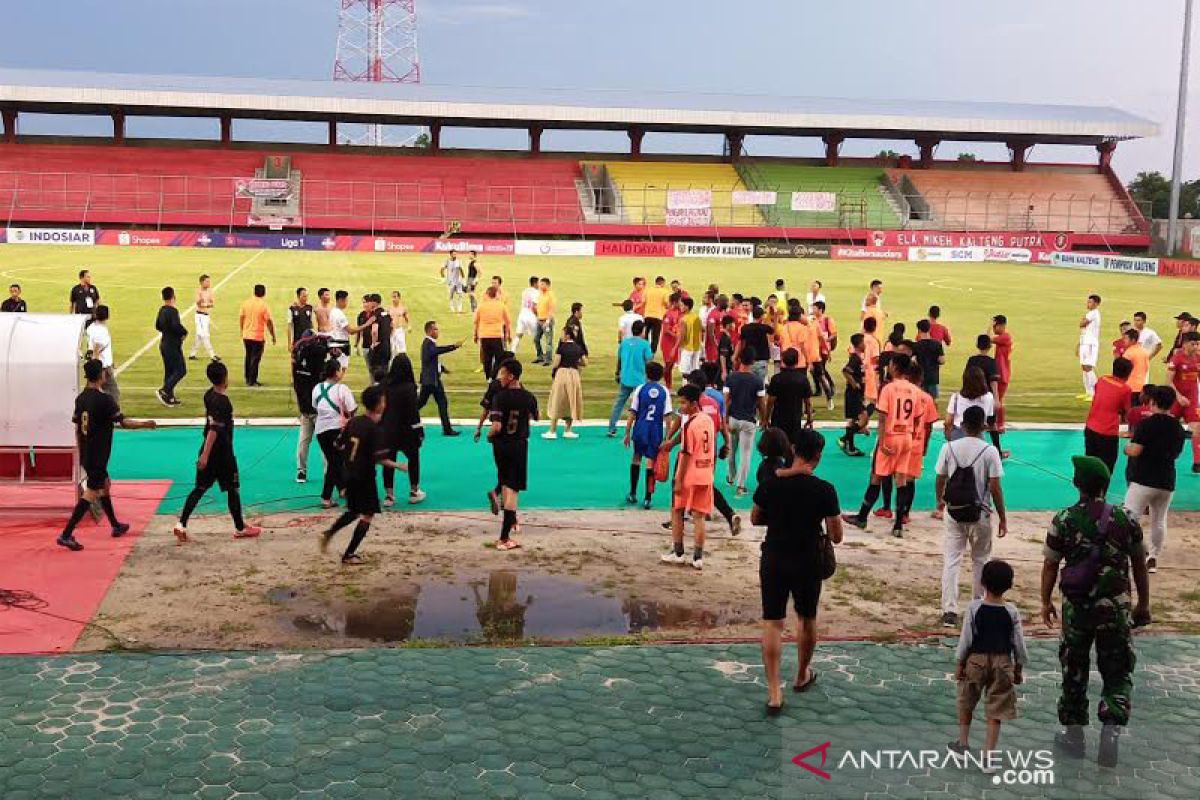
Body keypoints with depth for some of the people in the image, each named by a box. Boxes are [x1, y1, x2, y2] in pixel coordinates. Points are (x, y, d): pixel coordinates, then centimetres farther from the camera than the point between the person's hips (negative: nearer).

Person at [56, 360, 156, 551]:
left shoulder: (81, 398, 5)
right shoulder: (104, 399, -18)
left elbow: (77, 428, 11)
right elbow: (123, 422, -17)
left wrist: (81, 452, 19)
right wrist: (145, 424, -2)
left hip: (86, 455, 9)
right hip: (98, 456, -9)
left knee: (104, 485, 22)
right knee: (91, 494, -6)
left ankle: (116, 526, 36)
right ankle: (66, 535, -12)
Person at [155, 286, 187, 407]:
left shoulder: (162, 310, 9)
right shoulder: (173, 311, -19)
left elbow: (157, 326, 19)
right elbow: (176, 325, -32)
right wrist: (184, 332, -14)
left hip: (164, 344, 9)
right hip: (173, 346, -9)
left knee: (169, 371, 14)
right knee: (180, 371, -4)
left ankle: (170, 398, 17)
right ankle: (164, 391, -12)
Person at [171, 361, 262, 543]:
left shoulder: (209, 395, 4)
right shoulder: (223, 402, -22)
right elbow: (214, 429, -26)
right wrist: (205, 455, -28)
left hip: (209, 450, 8)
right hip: (222, 452, -8)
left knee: (200, 488, 10)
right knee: (233, 489, 7)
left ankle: (181, 524, 1)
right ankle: (240, 528, 19)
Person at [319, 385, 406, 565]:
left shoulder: (353, 422, 2)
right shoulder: (375, 429, -18)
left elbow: (340, 445, 7)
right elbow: (379, 458, -23)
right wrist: (399, 466, -13)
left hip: (350, 474, 7)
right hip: (365, 477, -7)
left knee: (354, 511, 26)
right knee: (367, 515, 4)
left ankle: (329, 533, 17)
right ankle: (349, 555, 5)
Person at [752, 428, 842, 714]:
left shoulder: (770, 484, -7)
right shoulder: (824, 490, -14)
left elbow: (755, 519, 8)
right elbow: (836, 537, -9)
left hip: (773, 560, 1)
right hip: (807, 563, -1)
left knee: (772, 623, 5)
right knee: (807, 619, 21)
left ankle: (774, 693, 0)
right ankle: (802, 676, 40)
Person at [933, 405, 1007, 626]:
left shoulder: (949, 448, -4)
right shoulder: (990, 451, -10)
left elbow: (940, 480, 3)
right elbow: (995, 488, -11)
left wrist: (940, 501, 24)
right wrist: (1003, 518, -2)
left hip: (954, 512, 1)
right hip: (980, 514, -1)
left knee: (951, 561, 4)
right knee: (980, 561, 17)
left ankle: (949, 611, -3)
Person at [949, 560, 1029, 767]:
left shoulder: (974, 608, -11)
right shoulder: (1012, 612, -6)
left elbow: (965, 639, -9)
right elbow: (1019, 643, -1)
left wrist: (959, 663, 1)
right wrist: (1019, 668, 11)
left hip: (976, 660, -1)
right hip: (1002, 663, 1)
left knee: (966, 703, 22)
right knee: (995, 712, 6)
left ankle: (962, 742, 33)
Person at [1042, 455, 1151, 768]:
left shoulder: (1063, 521, -8)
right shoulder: (1126, 519, -5)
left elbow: (1050, 566, -3)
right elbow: (1139, 565, 4)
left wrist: (1046, 602, 11)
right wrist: (1143, 604, 16)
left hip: (1076, 607, 0)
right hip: (1116, 607, 0)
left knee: (1074, 672, 14)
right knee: (1117, 673, 11)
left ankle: (1074, 735, 24)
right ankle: (1111, 728, -8)